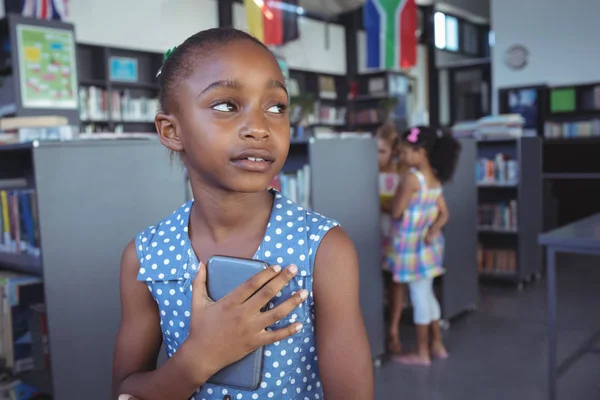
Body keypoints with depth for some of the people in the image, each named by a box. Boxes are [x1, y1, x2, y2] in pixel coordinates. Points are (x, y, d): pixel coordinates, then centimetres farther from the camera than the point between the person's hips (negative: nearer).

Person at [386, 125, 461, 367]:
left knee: (419, 297, 1)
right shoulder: (435, 178, 7)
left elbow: (396, 213, -16)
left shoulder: (411, 177, -19)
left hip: (411, 245, -8)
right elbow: (444, 214, 8)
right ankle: (437, 345, 28)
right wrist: (433, 230, -6)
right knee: (427, 294, 19)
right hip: (428, 244, 8)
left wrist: (396, 193, 1)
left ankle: (422, 353, 12)